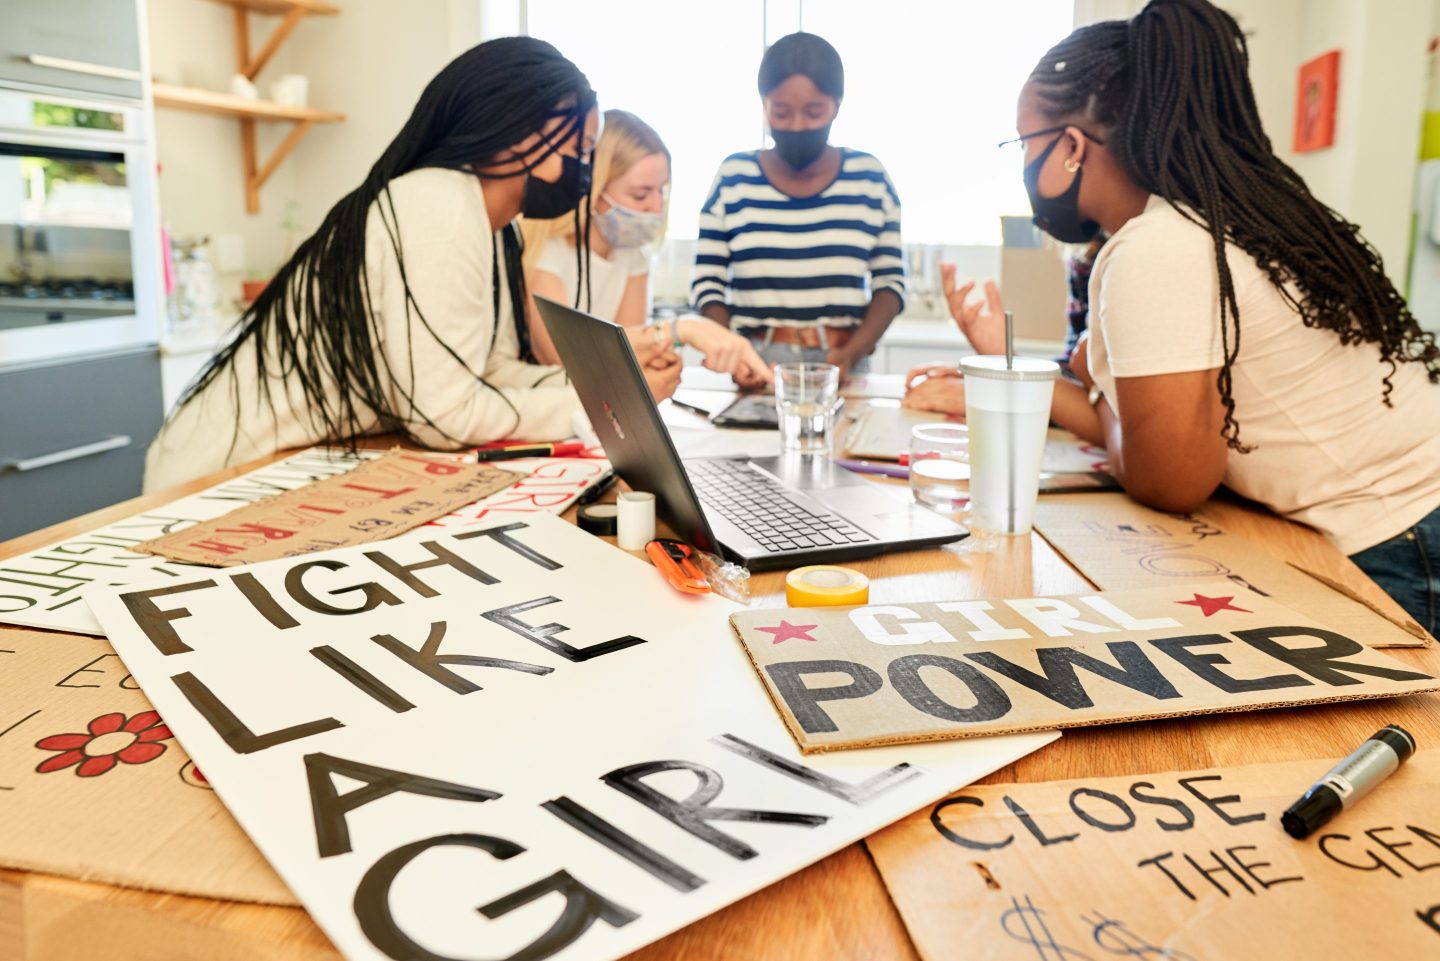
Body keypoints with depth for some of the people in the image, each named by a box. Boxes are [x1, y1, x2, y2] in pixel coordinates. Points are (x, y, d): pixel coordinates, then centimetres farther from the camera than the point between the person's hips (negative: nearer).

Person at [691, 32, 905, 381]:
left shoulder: (870, 179, 5)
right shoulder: (733, 178, 4)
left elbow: (890, 282, 7)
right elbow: (708, 282, 5)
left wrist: (853, 351, -10)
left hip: (839, 366, 1)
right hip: (754, 362, 0)